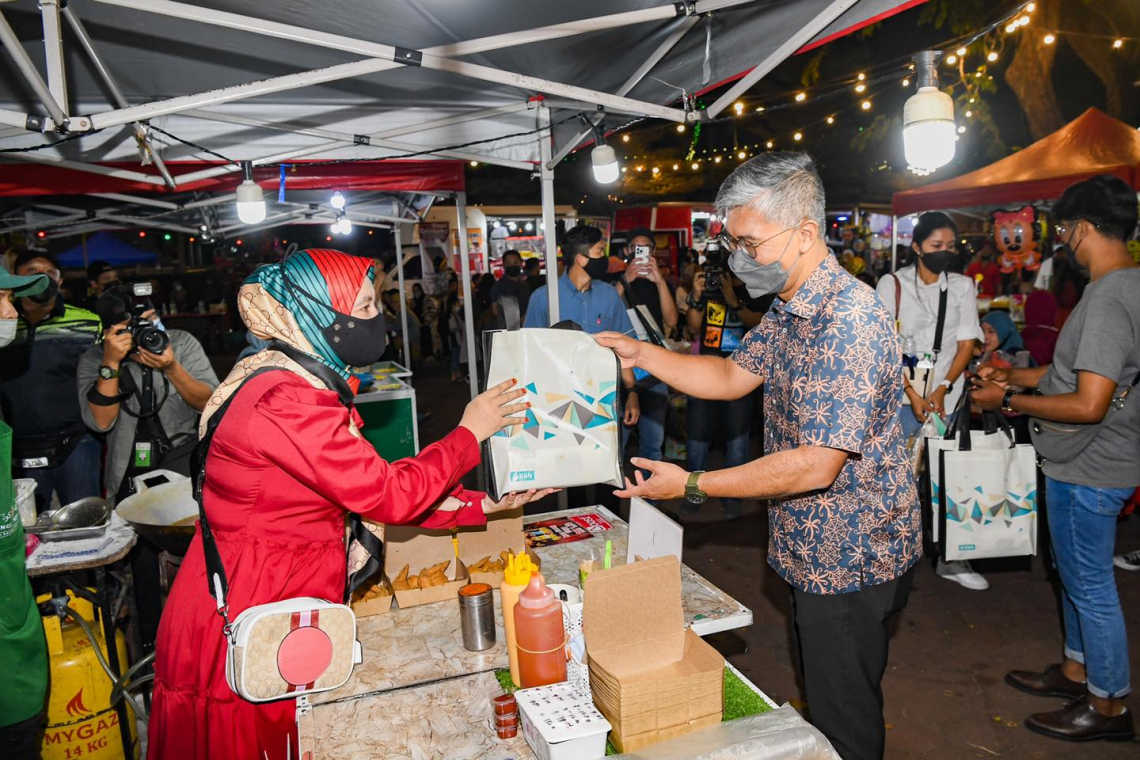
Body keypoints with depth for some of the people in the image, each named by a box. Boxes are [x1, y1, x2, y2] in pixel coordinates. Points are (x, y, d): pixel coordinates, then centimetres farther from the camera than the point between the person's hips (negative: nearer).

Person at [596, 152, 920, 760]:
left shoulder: (851, 319, -29)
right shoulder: (787, 310, 5)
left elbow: (816, 465, -31)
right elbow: (733, 376, 12)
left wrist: (692, 486, -26)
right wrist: (642, 355, 0)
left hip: (852, 560, -9)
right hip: (816, 549, 9)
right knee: (825, 703, 27)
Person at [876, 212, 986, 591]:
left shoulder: (962, 286, 8)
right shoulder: (893, 284, 0)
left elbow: (966, 343, 4)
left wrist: (942, 390, -8)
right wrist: (911, 393, -12)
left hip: (947, 393, 3)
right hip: (900, 393, -2)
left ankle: (950, 558, 16)